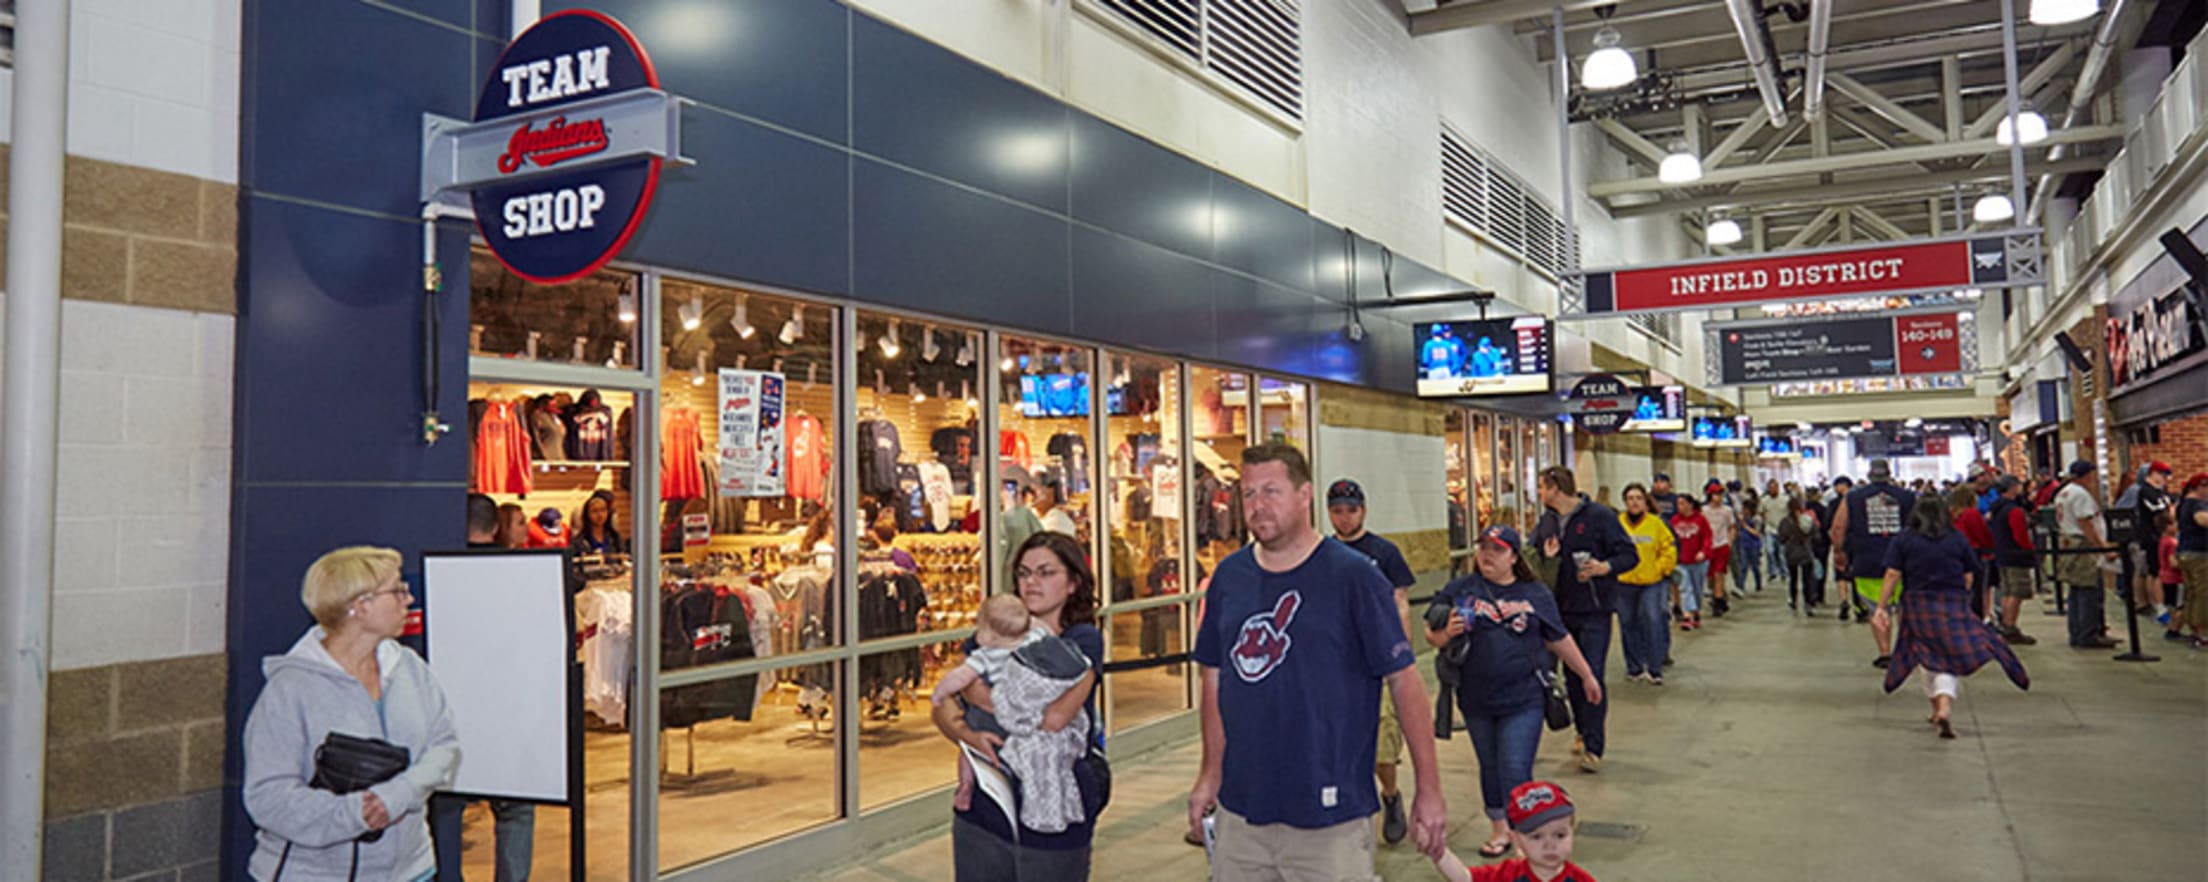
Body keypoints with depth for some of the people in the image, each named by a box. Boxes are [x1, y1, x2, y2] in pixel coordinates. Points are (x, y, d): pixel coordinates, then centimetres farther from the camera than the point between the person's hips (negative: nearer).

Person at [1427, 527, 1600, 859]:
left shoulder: (1536, 593, 4)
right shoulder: (1459, 590, 1)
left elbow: (1559, 639, 15)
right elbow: (1431, 634, 3)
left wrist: (1587, 676, 21)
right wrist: (1446, 635, -20)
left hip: (1523, 699, -2)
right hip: (1476, 700, 2)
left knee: (1516, 770, -8)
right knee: (1490, 768, 15)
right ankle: (1499, 829, 33)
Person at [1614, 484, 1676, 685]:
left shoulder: (1656, 523, 0)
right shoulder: (1616, 523, -1)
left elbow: (1669, 550, 6)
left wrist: (1659, 570, -1)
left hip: (1651, 583, -1)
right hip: (1623, 584, 1)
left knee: (1653, 621, -8)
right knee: (1628, 625, 7)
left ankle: (1655, 669, 1)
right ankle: (1634, 668, 20)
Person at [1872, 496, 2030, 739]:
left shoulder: (1902, 541, 1)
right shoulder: (1958, 540, 4)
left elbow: (1892, 575, -6)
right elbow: (1969, 577, 5)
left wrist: (1882, 607, -5)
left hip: (1919, 608, 0)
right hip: (1955, 606, 0)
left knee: (1931, 662, 14)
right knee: (1950, 663, -1)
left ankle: (1937, 708, 20)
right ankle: (1944, 707, -20)